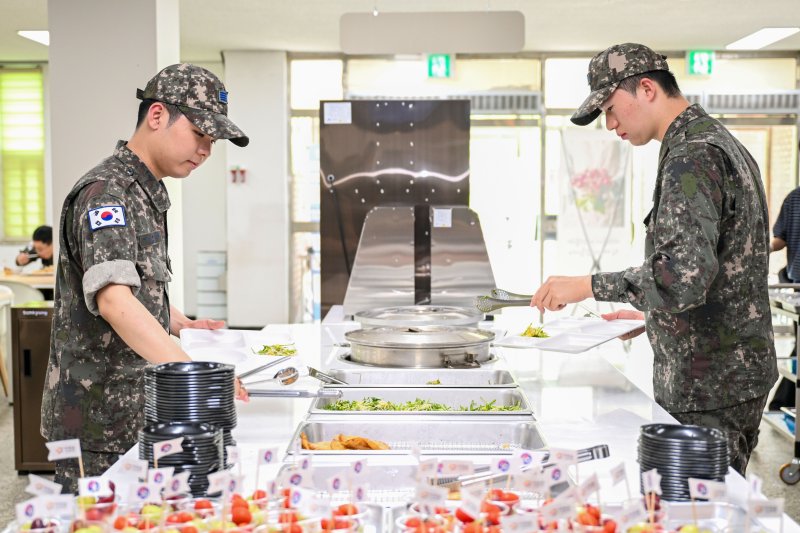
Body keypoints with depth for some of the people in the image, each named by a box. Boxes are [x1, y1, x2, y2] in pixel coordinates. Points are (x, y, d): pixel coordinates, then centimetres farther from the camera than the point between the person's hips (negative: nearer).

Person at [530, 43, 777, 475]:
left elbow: (683, 275, -29)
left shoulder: (691, 156, -18)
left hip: (708, 390, -10)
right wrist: (650, 317, 21)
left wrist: (589, 286, -20)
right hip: (736, 374, 10)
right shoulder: (718, 141, 16)